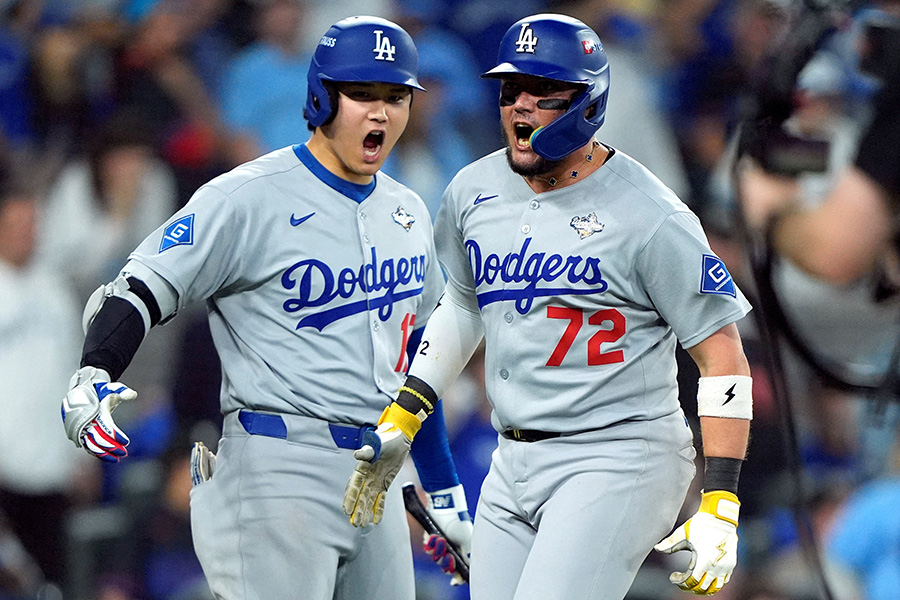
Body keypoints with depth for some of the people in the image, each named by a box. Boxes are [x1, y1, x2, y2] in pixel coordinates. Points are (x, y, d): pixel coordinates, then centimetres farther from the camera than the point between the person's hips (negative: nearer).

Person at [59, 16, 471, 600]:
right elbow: (139, 290, -11)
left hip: (377, 478, 7)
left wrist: (444, 491, 23)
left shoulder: (408, 213, 15)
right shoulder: (252, 196, -8)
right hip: (276, 468, -7)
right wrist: (93, 377, -30)